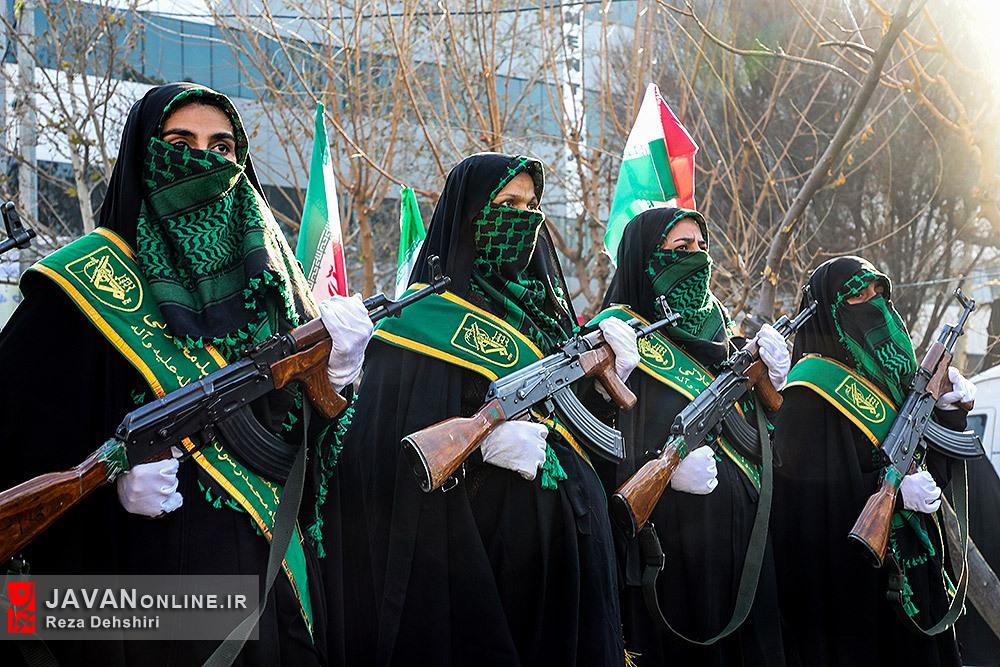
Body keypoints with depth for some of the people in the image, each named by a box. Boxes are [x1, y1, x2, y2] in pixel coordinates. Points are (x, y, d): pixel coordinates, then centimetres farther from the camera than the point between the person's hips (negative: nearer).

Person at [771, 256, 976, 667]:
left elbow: (936, 464, 15)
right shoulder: (811, 390, -11)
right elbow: (806, 482, -19)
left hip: (913, 565, 8)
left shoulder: (892, 373, 14)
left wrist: (948, 412, -3)